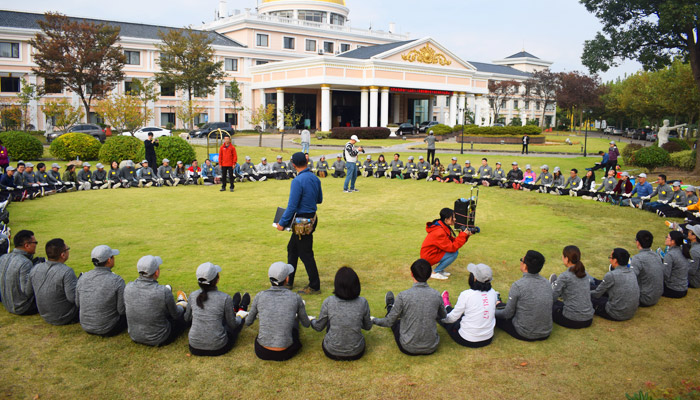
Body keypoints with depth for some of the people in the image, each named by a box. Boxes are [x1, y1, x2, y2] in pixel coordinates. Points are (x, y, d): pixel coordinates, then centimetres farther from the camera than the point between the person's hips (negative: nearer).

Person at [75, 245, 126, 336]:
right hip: (109, 330, -6)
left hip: (86, 327, 6)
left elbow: (78, 304, 4)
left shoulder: (83, 278, -8)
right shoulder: (117, 281, -24)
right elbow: (123, 310, -19)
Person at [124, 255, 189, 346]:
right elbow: (176, 315, -11)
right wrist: (181, 308, 14)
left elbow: (126, 307, 5)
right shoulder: (164, 292, -29)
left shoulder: (128, 287, -17)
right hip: (159, 340, -4)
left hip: (135, 337, 4)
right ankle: (181, 304, 53)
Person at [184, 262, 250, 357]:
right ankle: (241, 310, 57)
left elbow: (187, 318, 10)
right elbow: (233, 325, -6)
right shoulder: (225, 298, -19)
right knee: (237, 321, 26)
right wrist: (239, 317, 17)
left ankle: (233, 308, 60)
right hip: (218, 349, -3)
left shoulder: (193, 295, -8)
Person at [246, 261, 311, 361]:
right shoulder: (295, 298, -8)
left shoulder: (259, 296, -7)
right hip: (285, 354, 0)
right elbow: (306, 324, 8)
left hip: (262, 353, 1)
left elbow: (248, 322, 10)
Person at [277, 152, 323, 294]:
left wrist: (282, 223, -12)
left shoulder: (298, 181, -21)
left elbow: (292, 206, -21)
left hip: (302, 223, -9)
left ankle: (315, 286, 11)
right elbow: (319, 200, 15)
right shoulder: (315, 179, 4)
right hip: (312, 218, 9)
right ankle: (288, 281, 30)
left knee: (305, 254, 2)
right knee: (292, 249, 20)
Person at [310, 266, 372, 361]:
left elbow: (318, 327, 0)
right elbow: (368, 327, 4)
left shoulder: (328, 302, -15)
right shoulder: (363, 302, -12)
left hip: (331, 352, -1)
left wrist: (311, 320, 23)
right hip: (356, 353, 1)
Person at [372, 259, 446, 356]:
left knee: (396, 321, 25)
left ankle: (390, 307, 57)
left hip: (408, 349, -3)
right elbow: (443, 316, 9)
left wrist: (374, 320, 9)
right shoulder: (436, 295, -11)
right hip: (431, 348, 3)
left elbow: (389, 322, -11)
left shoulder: (403, 296, -21)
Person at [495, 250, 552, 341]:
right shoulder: (547, 283, -3)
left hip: (524, 334, -6)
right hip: (546, 334, 6)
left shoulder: (518, 285, -21)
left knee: (495, 315, 16)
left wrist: (494, 311, 10)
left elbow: (508, 314, -13)